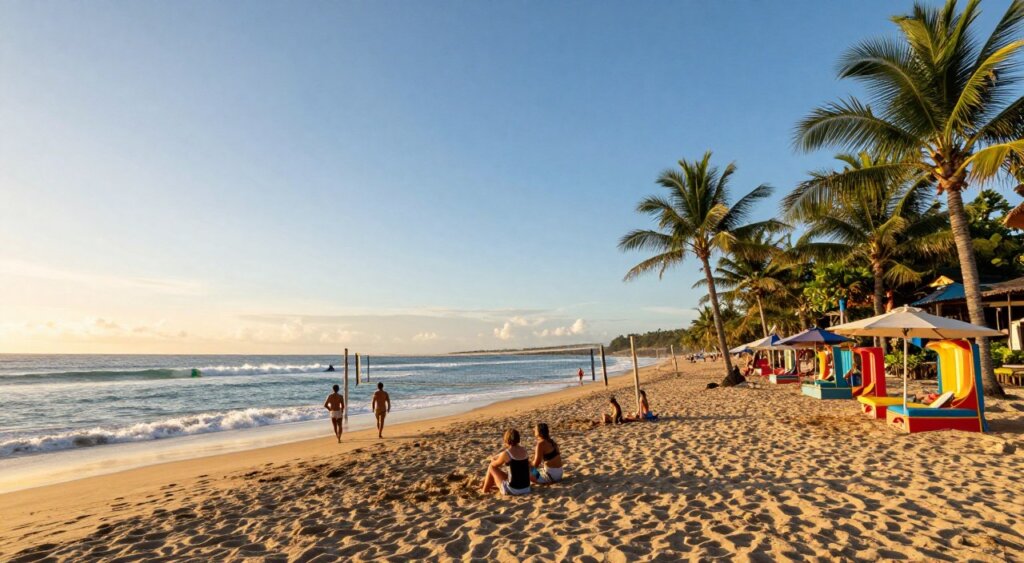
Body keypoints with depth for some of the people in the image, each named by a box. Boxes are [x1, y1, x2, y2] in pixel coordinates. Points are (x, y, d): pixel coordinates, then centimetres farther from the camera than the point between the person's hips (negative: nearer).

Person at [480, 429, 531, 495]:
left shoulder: (506, 454, -13)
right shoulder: (524, 450, 4)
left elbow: (493, 465, 6)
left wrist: (495, 461, 27)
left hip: (513, 490, -6)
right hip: (526, 489, 6)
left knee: (491, 467, 12)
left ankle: (485, 489, 31)